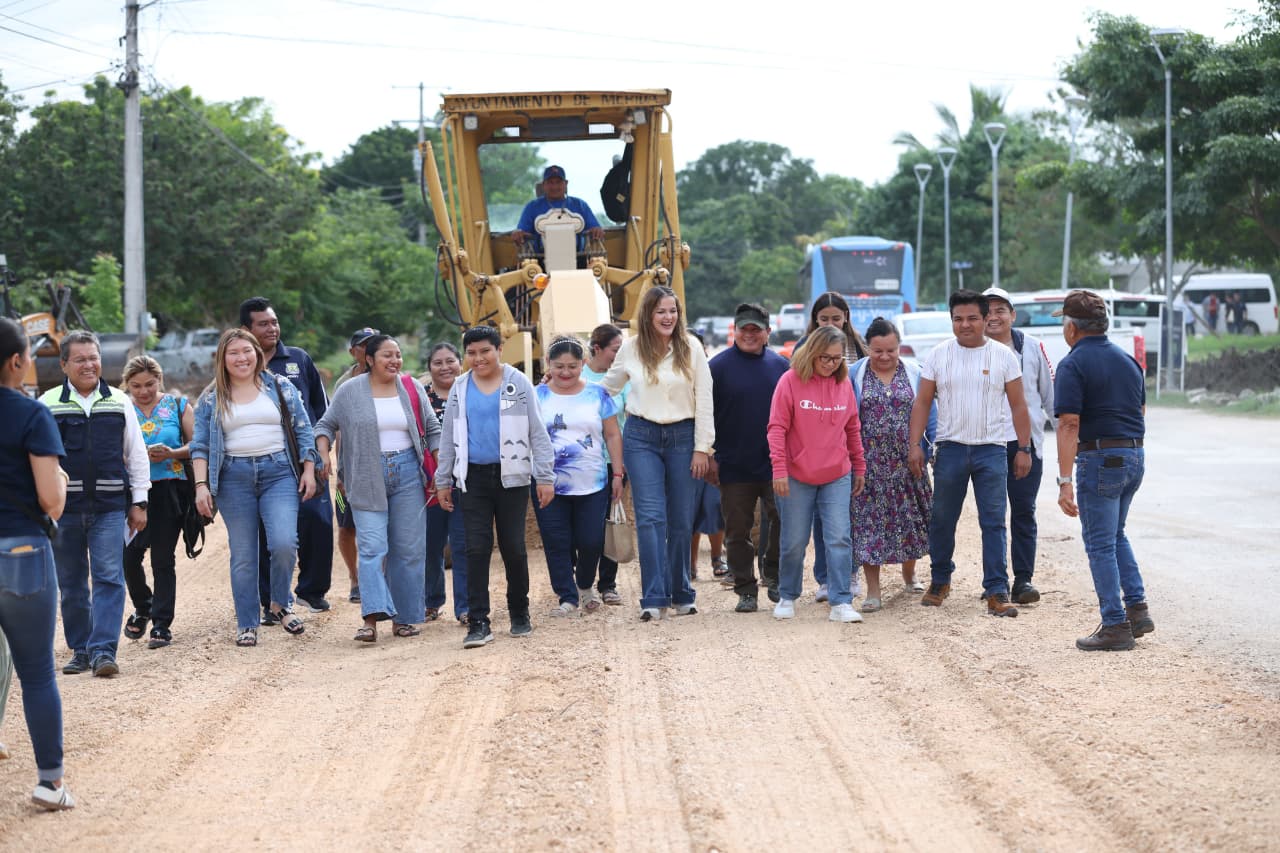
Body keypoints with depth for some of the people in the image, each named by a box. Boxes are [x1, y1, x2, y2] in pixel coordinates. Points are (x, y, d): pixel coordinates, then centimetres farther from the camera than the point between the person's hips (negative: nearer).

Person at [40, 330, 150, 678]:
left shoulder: (119, 402, 9)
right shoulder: (48, 404, 4)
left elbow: (136, 454, 12)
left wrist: (139, 502, 7)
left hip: (110, 506, 0)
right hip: (63, 506, 0)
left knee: (109, 578, -8)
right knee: (71, 583, 7)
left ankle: (103, 650, -8)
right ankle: (80, 649, 18)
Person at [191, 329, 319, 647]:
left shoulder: (281, 388, 8)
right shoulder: (211, 400, 7)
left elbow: (304, 432, 9)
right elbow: (200, 446, 6)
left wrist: (308, 471, 2)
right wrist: (201, 485, -4)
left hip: (279, 473, 0)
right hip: (234, 478, 1)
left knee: (284, 543, -16)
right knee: (242, 555, 2)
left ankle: (279, 605, 8)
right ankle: (246, 625, 11)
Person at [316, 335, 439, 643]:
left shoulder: (412, 388, 7)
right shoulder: (350, 391, 2)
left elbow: (432, 430, 11)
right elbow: (326, 424, 9)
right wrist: (323, 455, -9)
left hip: (408, 474, 2)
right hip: (367, 478, -2)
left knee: (409, 549, 3)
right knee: (372, 548, -12)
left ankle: (403, 618, 11)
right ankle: (372, 619, -20)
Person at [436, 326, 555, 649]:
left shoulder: (518, 384, 2)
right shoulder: (460, 389, 10)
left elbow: (538, 433, 2)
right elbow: (449, 438, 15)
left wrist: (545, 476, -4)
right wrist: (443, 481, 13)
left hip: (511, 477, -2)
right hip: (474, 479, 2)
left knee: (513, 547, 4)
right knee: (476, 549, -4)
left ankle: (520, 614, 20)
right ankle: (478, 623, -3)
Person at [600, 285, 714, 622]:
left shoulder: (691, 348, 0)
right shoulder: (631, 348, 2)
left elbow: (704, 400, 2)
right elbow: (608, 387, 20)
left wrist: (701, 448, -1)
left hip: (682, 436, 0)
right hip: (642, 436, 0)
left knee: (681, 520, 4)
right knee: (651, 517, -9)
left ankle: (682, 594, 17)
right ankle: (654, 598, -9)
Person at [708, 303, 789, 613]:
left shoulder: (780, 365, 8)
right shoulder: (719, 366, -1)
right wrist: (709, 456, -4)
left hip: (775, 465, 1)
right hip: (734, 467, -1)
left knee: (783, 519, -4)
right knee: (738, 531, 4)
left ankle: (772, 575, 19)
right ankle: (746, 591, 14)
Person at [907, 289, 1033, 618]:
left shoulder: (1003, 356, 2)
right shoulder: (938, 355, 4)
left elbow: (1018, 405, 4)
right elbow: (922, 403, 5)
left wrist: (1024, 448, 0)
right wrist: (914, 444, -2)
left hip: (991, 450, -1)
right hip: (950, 449, 1)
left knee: (994, 524, -3)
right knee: (942, 521, 10)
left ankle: (997, 592, -1)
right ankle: (940, 582, 28)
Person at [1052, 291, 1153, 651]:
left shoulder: (1073, 365, -12)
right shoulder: (1127, 360, 11)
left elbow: (1069, 425, -18)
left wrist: (1065, 482, -20)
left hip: (1100, 457, -7)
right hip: (1135, 456, 7)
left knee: (1100, 544, 1)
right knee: (1115, 535, 22)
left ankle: (1115, 626, 2)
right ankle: (1138, 608, 16)